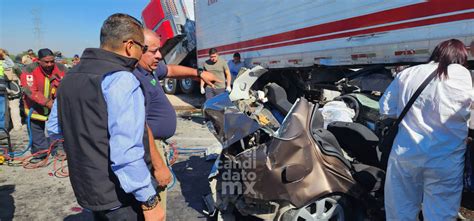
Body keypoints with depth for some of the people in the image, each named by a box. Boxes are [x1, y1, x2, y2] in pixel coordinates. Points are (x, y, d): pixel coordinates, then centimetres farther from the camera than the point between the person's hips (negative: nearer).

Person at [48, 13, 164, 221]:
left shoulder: (71, 76, 7)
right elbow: (126, 153, -28)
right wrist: (149, 201, -21)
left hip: (86, 189, 8)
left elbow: (54, 127, 19)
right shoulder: (121, 79, -21)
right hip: (120, 196, -8)